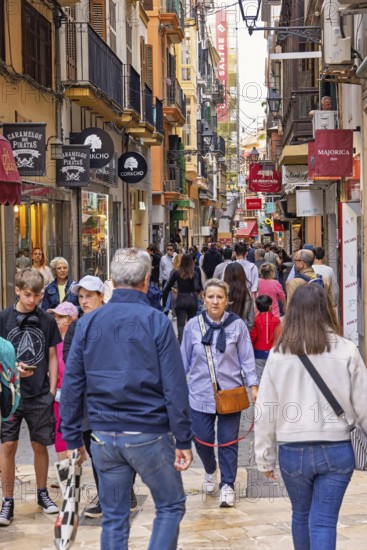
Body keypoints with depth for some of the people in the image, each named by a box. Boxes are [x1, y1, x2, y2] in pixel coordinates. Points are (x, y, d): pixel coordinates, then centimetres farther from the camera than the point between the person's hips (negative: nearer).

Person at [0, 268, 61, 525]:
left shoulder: (47, 320, 2)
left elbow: (52, 357, 7)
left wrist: (52, 391, 2)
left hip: (40, 395, 1)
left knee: (40, 445, 9)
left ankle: (42, 493, 27)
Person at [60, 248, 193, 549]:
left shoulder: (88, 323, 2)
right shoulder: (157, 322, -8)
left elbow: (72, 384, 3)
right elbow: (175, 387, -11)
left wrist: (72, 438, 10)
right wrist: (183, 440, -5)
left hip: (105, 437, 4)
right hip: (149, 434, -4)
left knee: (114, 518, 13)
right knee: (171, 507, 12)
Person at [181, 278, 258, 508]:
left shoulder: (237, 325, -4)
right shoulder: (193, 326, -1)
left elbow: (246, 358, 1)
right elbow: (185, 360, 8)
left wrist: (253, 385, -6)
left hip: (230, 393, -1)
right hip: (201, 394, 1)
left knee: (228, 441, 3)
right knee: (202, 440, 5)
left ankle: (227, 485, 17)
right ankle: (210, 471, 37)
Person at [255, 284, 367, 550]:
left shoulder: (279, 354, -4)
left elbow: (266, 411, 0)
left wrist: (265, 457, 9)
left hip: (293, 451, 1)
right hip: (337, 449, -1)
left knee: (301, 513, 22)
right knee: (324, 521, 1)